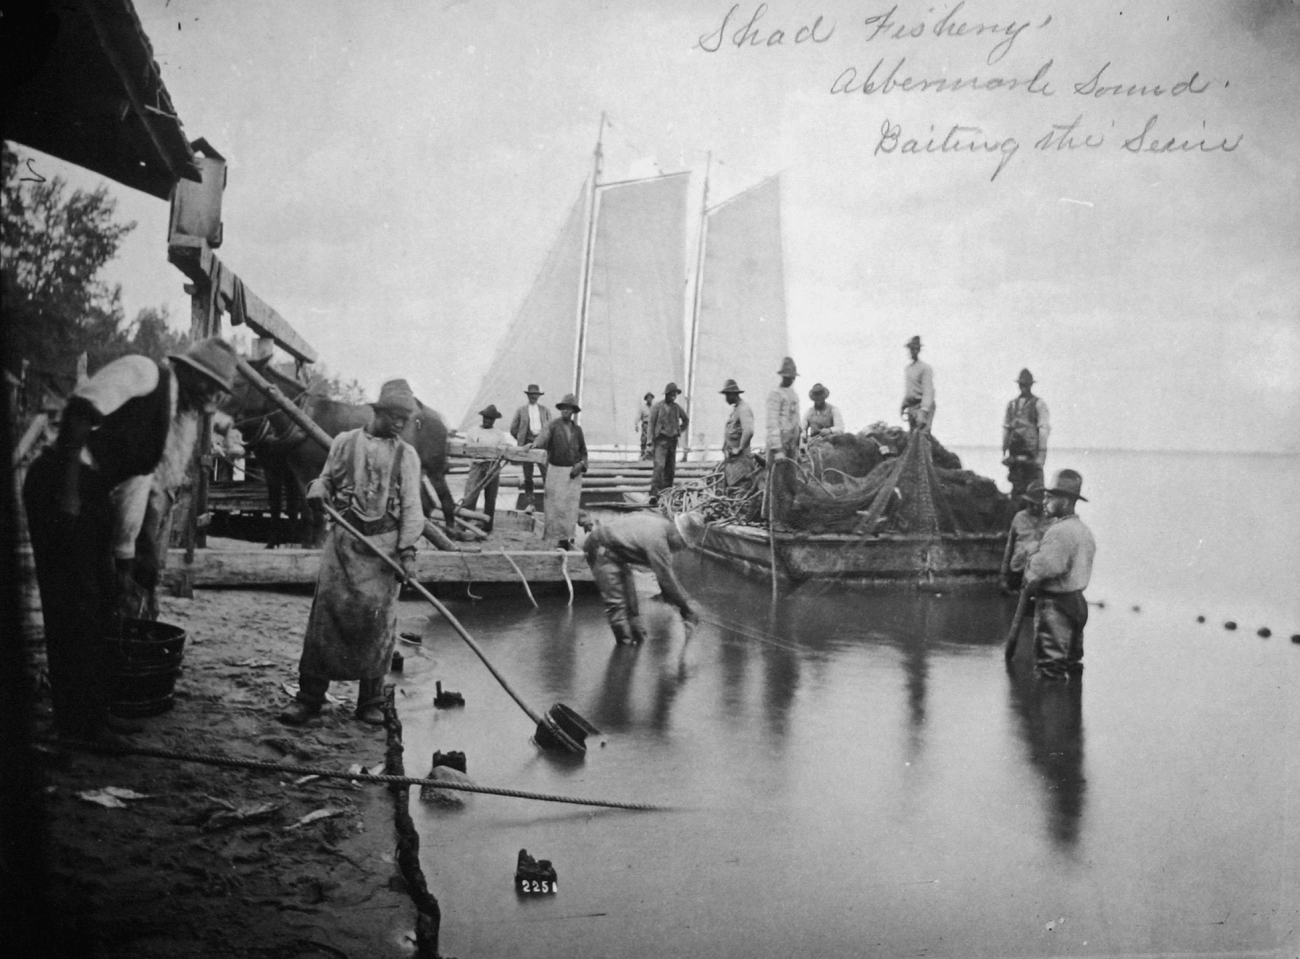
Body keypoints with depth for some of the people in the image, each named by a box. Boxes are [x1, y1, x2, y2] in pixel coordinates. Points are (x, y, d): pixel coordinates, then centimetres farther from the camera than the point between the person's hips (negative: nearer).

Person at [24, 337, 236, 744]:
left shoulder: (179, 418, 14)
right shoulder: (143, 373, -11)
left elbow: (138, 483, 18)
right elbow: (80, 407, -24)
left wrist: (125, 560, 18)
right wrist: (68, 485, -28)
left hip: (92, 496, 9)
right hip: (60, 484, -9)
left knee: (101, 608, 13)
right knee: (75, 609, -4)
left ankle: (95, 711, 24)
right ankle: (76, 721, 4)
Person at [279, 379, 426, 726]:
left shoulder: (406, 454, 7)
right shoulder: (345, 442, 9)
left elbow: (411, 505, 1)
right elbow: (326, 478, 18)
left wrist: (408, 549, -10)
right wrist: (317, 491, -7)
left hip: (384, 543, 0)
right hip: (343, 539, 0)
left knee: (378, 620, -1)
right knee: (326, 613, -4)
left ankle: (370, 703, 9)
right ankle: (309, 697, 2)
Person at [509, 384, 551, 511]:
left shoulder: (545, 410, 14)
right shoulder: (521, 411, 11)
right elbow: (513, 429, 12)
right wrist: (521, 440, 6)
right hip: (527, 443, 0)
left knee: (546, 473, -10)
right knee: (528, 475, 3)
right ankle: (528, 503, 7)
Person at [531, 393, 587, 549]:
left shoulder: (577, 429, 10)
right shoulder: (552, 426, -2)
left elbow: (583, 452, 17)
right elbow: (543, 437, -21)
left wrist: (580, 465, -1)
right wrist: (536, 446, -42)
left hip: (573, 473, 3)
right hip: (556, 470, -3)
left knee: (571, 506, 1)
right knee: (556, 505, -4)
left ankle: (567, 537, 6)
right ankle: (557, 537, 2)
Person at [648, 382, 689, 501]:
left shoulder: (677, 408, 10)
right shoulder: (657, 407, -4)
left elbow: (686, 421, 27)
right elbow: (651, 424, -5)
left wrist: (679, 431, 13)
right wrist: (650, 442, -10)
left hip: (673, 440, 5)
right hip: (661, 440, -5)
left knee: (671, 469, 6)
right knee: (659, 466, -18)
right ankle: (654, 493, -23)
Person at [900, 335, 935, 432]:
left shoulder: (925, 368, -8)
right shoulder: (906, 368, 15)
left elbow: (928, 392, -17)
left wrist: (923, 411, -26)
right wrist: (903, 405, 14)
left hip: (923, 405, -7)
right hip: (910, 406, 7)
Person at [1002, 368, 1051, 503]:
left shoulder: (1038, 404, 1)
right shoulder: (1011, 405, 15)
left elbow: (1043, 429, -5)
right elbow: (1006, 428, 17)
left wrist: (1041, 454, -12)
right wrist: (1004, 452, 12)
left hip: (1032, 453, -4)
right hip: (1015, 453, 4)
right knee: (1016, 488, 6)